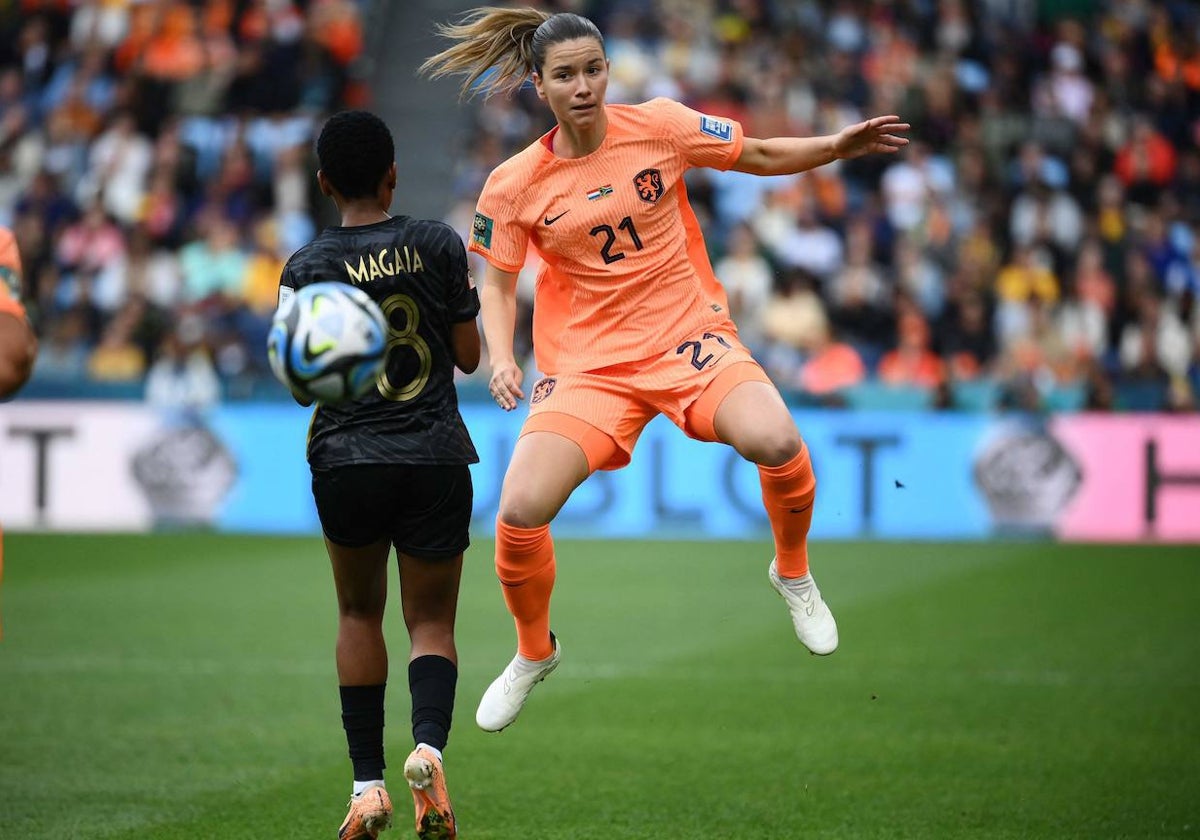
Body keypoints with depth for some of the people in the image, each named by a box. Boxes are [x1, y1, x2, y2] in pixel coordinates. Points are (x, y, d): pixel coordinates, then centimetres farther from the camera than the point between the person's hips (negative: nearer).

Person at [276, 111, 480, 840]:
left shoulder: (307, 267, -3)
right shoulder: (438, 245, -2)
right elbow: (470, 355, 5)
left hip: (348, 459, 0)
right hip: (437, 458, 0)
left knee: (360, 614, 18)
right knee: (432, 620, 8)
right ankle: (429, 744, -21)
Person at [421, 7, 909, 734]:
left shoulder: (657, 126, -4)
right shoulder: (514, 186, -3)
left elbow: (758, 156, 9)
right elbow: (497, 280, 9)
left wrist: (838, 146, -4)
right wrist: (502, 359, -8)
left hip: (689, 335, -1)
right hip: (587, 361, 1)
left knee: (776, 442, -30)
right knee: (520, 512, -19)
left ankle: (793, 573, 5)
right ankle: (535, 653, 14)